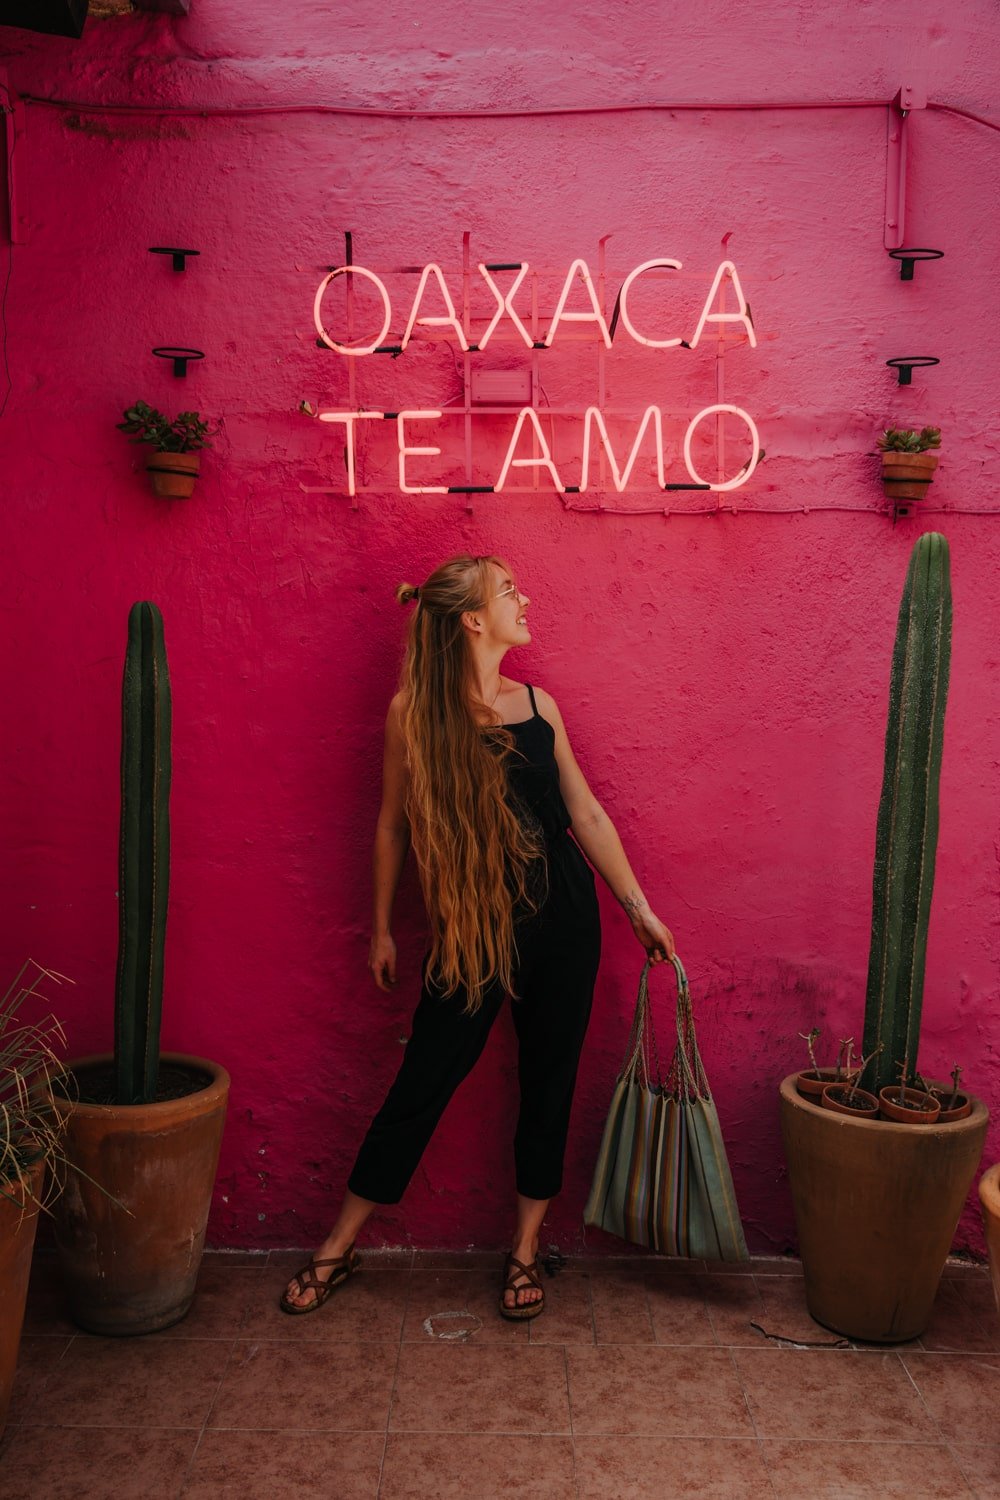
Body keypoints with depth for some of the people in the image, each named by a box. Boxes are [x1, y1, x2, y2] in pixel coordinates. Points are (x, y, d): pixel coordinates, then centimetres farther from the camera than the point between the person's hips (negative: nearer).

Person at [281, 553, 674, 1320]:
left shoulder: (538, 704, 3)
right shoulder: (414, 711, -7)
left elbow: (587, 813, 8)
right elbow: (394, 825, 2)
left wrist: (639, 908, 8)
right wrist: (381, 927, 6)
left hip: (561, 919, 4)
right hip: (474, 927, -3)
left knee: (548, 1077, 10)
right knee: (423, 1080, 3)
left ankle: (525, 1248, 28)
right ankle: (340, 1247, 21)